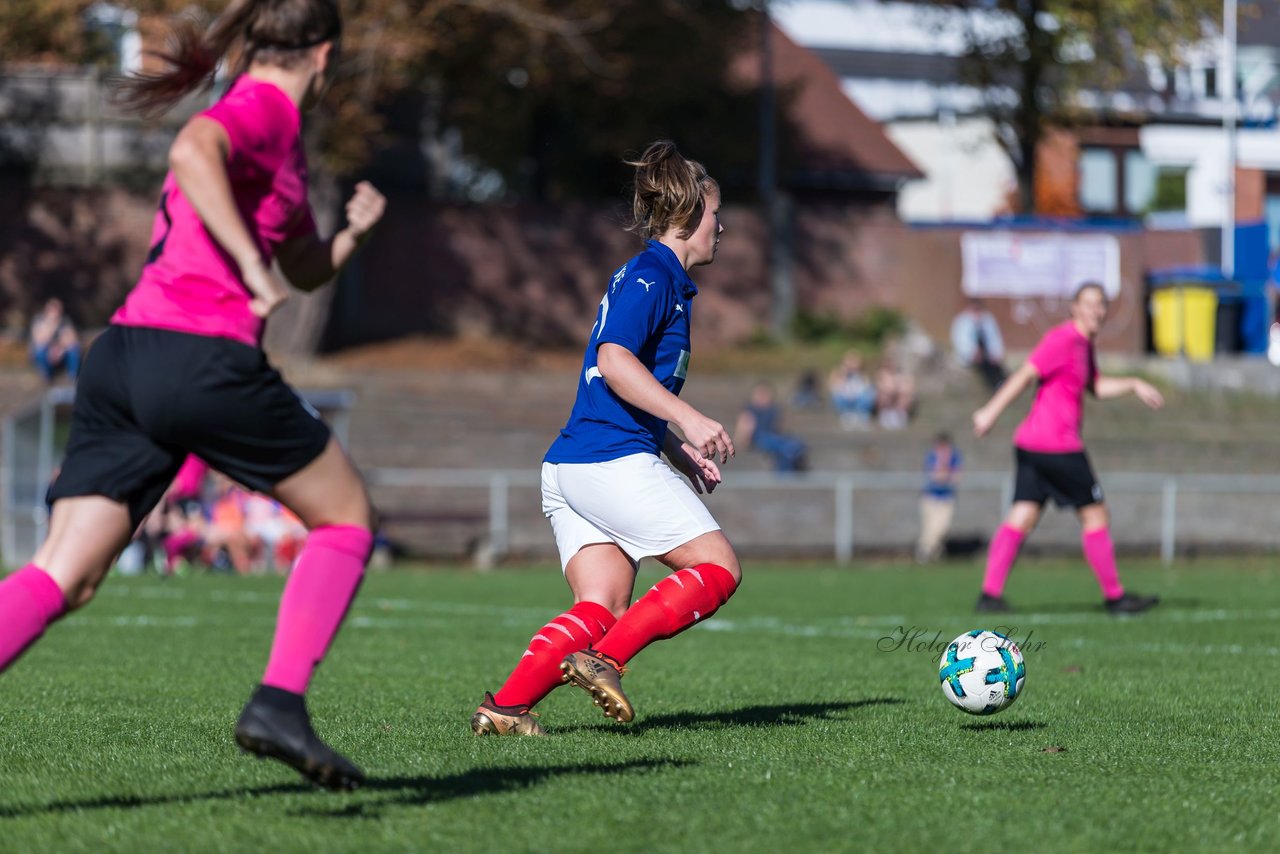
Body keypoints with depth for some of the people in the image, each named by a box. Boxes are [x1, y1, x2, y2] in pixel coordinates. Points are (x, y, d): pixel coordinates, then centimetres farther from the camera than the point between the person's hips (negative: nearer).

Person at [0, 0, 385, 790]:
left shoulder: (275, 134, 28)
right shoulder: (266, 110, 0)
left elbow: (306, 270, 41)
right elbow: (192, 149, -24)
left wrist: (352, 233, 28)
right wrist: (251, 263, -27)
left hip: (122, 360, 8)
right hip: (204, 360, -8)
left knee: (65, 576, -2)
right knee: (347, 518, 10)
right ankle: (279, 704, -5)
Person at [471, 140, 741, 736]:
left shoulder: (651, 276, 25)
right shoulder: (653, 274, -5)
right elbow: (614, 360, -20)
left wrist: (682, 454, 23)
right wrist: (689, 421, -23)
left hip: (569, 468, 9)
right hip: (616, 462, -9)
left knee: (601, 609, 0)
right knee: (718, 569, -3)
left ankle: (507, 704, -16)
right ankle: (606, 660, -14)